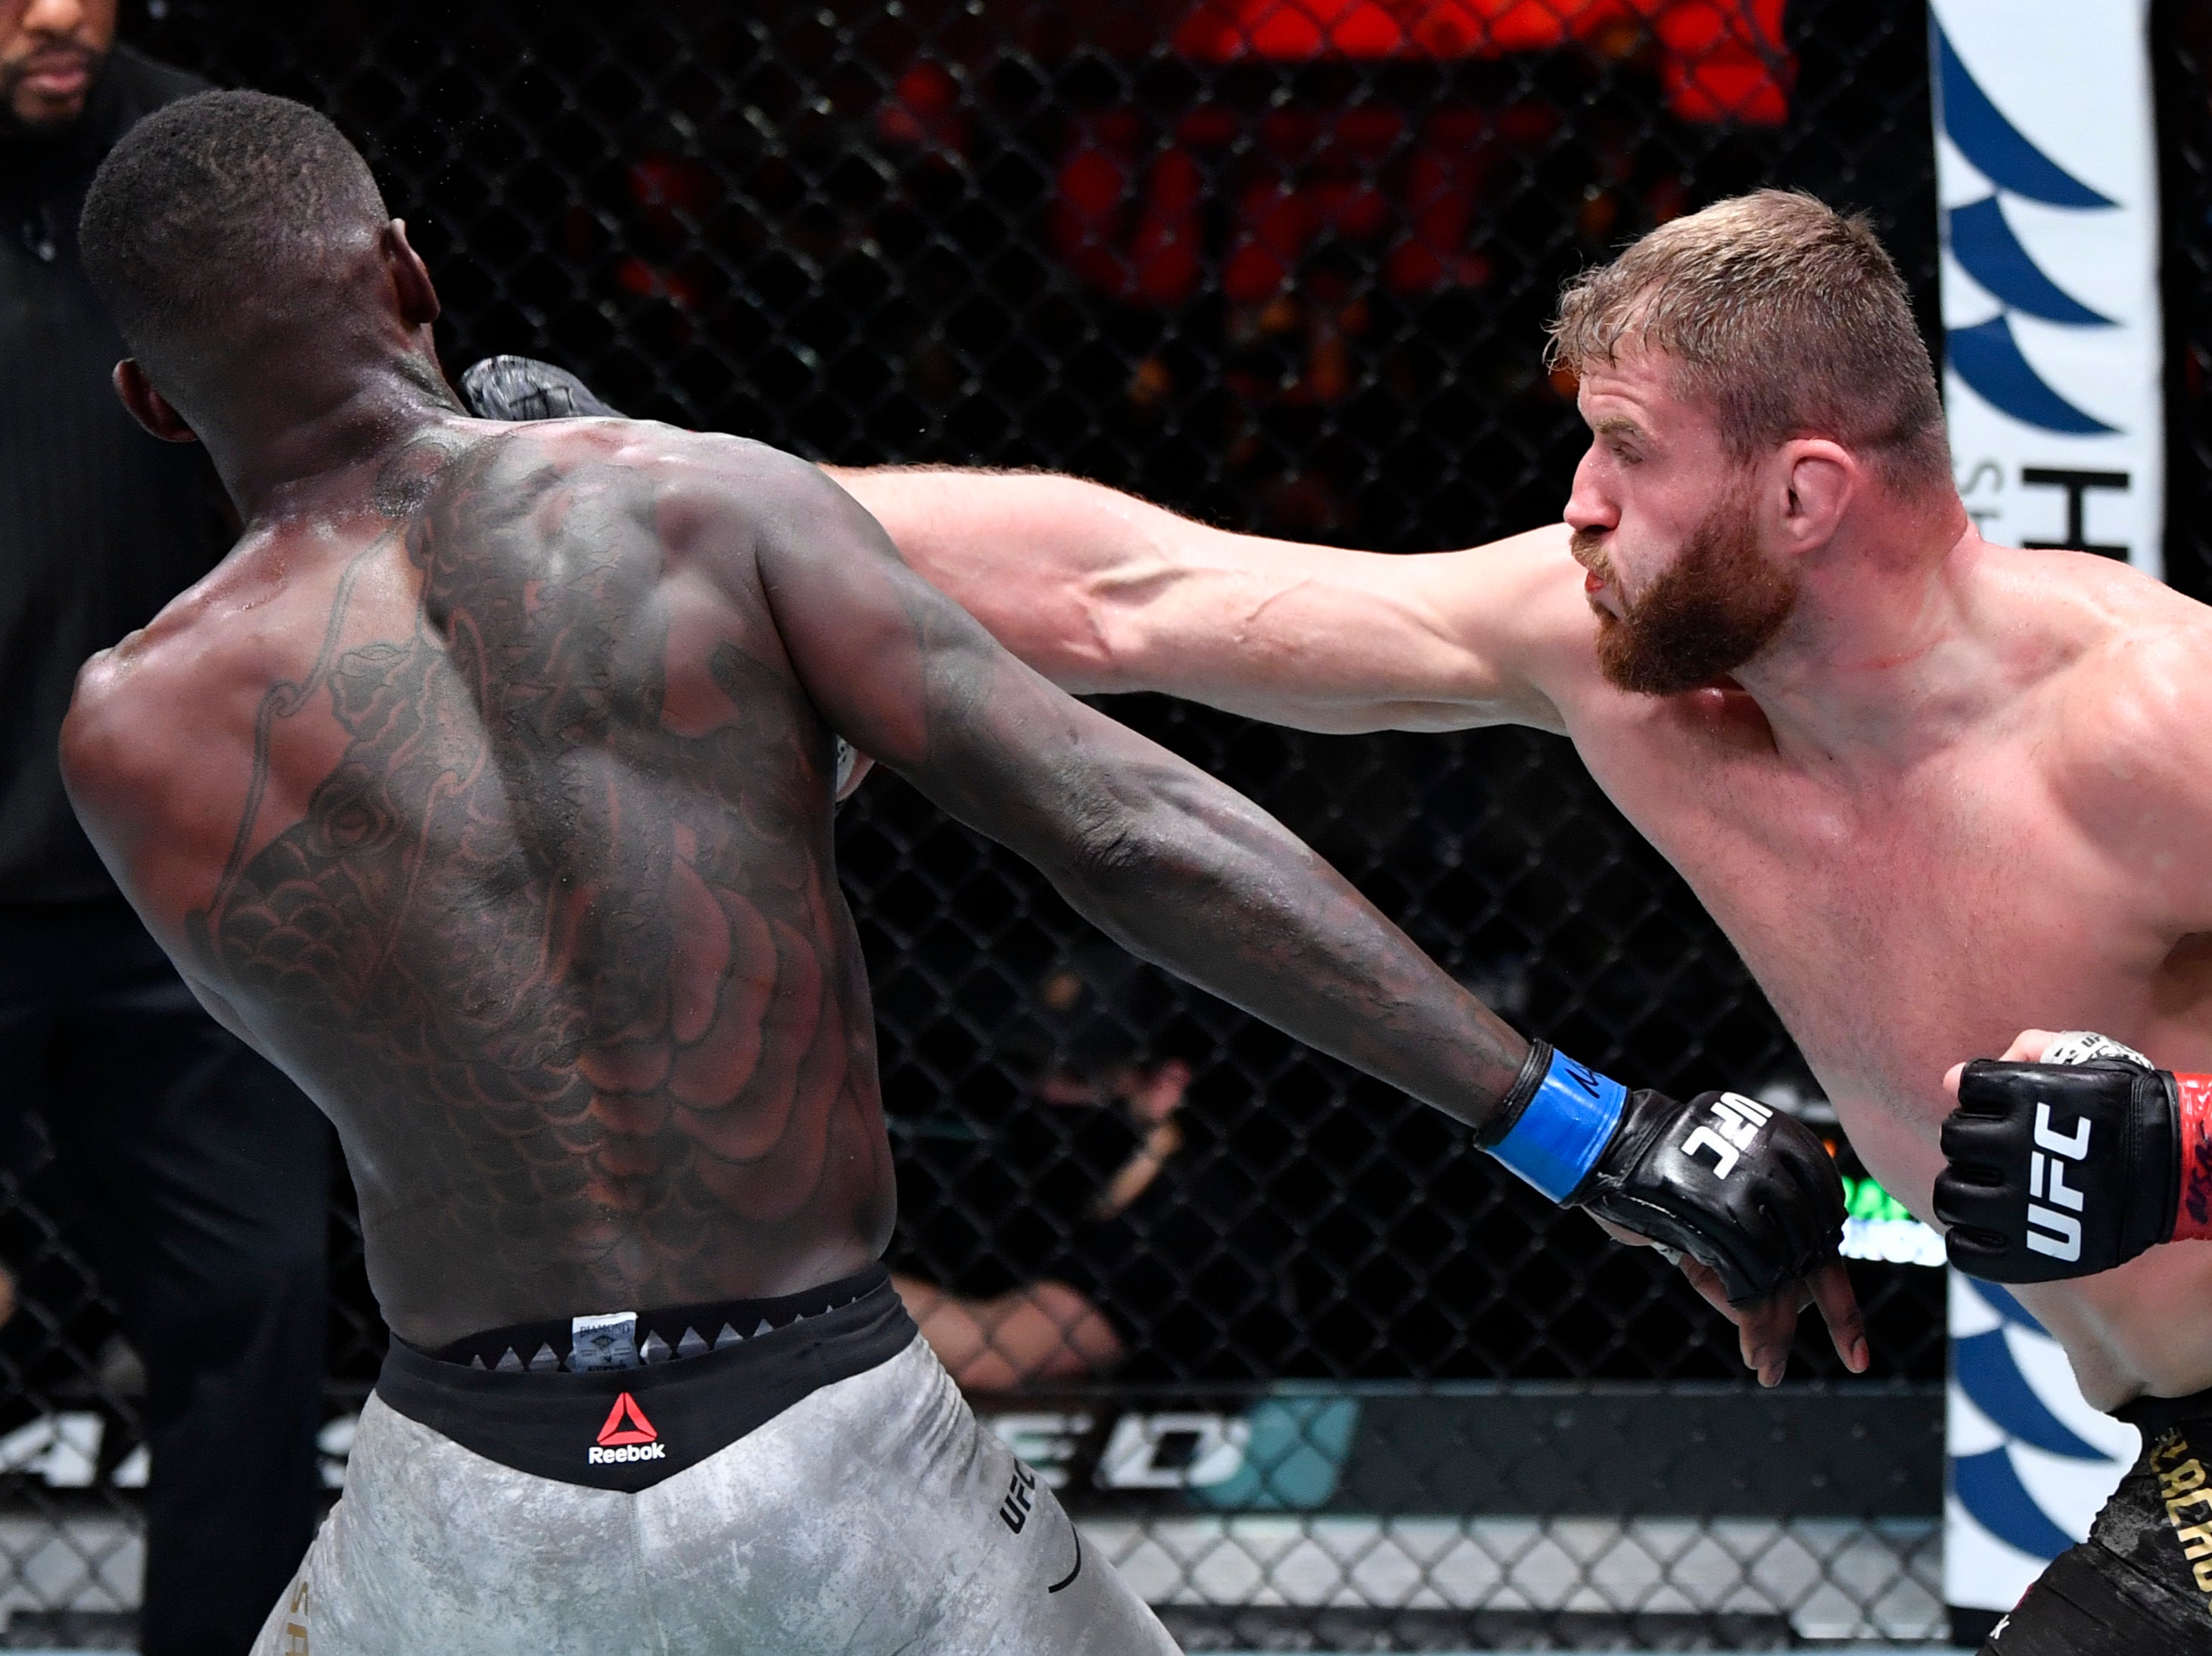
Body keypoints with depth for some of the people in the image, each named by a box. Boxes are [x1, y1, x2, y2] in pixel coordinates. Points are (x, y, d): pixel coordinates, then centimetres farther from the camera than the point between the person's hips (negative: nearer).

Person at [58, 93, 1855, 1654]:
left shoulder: (132, 737, -3)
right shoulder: (713, 505, -5)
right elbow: (1130, 834, -12)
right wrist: (1607, 1136, -13)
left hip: (479, 1506, 1)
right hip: (835, 1469, -1)